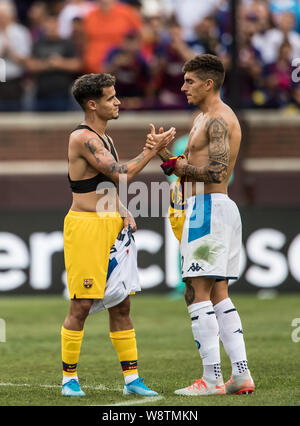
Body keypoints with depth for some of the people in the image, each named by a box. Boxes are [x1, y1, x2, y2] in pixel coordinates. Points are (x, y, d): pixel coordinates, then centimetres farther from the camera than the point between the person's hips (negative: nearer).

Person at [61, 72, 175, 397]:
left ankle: (131, 378, 10)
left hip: (112, 226, 9)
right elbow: (121, 174, -19)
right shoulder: (82, 138, -14)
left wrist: (123, 213, 9)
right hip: (86, 225, -9)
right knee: (82, 305, -5)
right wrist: (154, 149, -13)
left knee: (121, 304, 8)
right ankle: (69, 378, 5)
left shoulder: (104, 139, 16)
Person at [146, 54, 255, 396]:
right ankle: (241, 375, 8)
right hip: (220, 209, 11)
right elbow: (190, 170, 20)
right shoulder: (203, 118, 20)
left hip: (208, 207, -11)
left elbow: (216, 171, -23)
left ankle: (211, 378, -11)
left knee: (198, 294, -10)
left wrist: (176, 165, -10)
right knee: (218, 296, 10)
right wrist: (164, 155, 4)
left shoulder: (219, 119, -13)